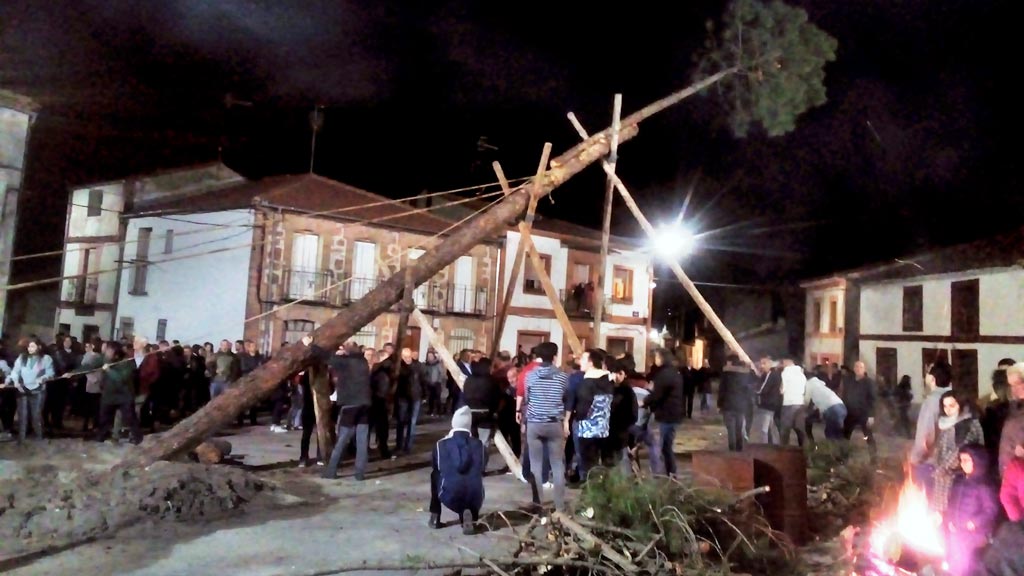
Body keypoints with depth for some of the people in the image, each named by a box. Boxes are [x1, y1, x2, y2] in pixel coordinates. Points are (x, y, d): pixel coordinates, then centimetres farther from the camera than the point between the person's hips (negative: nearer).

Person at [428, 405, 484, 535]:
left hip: (450, 496, 0)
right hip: (474, 497, 0)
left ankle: (435, 517, 25)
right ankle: (468, 513, 5)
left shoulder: (442, 444, 8)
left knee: (435, 475, 30)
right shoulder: (478, 444, 11)